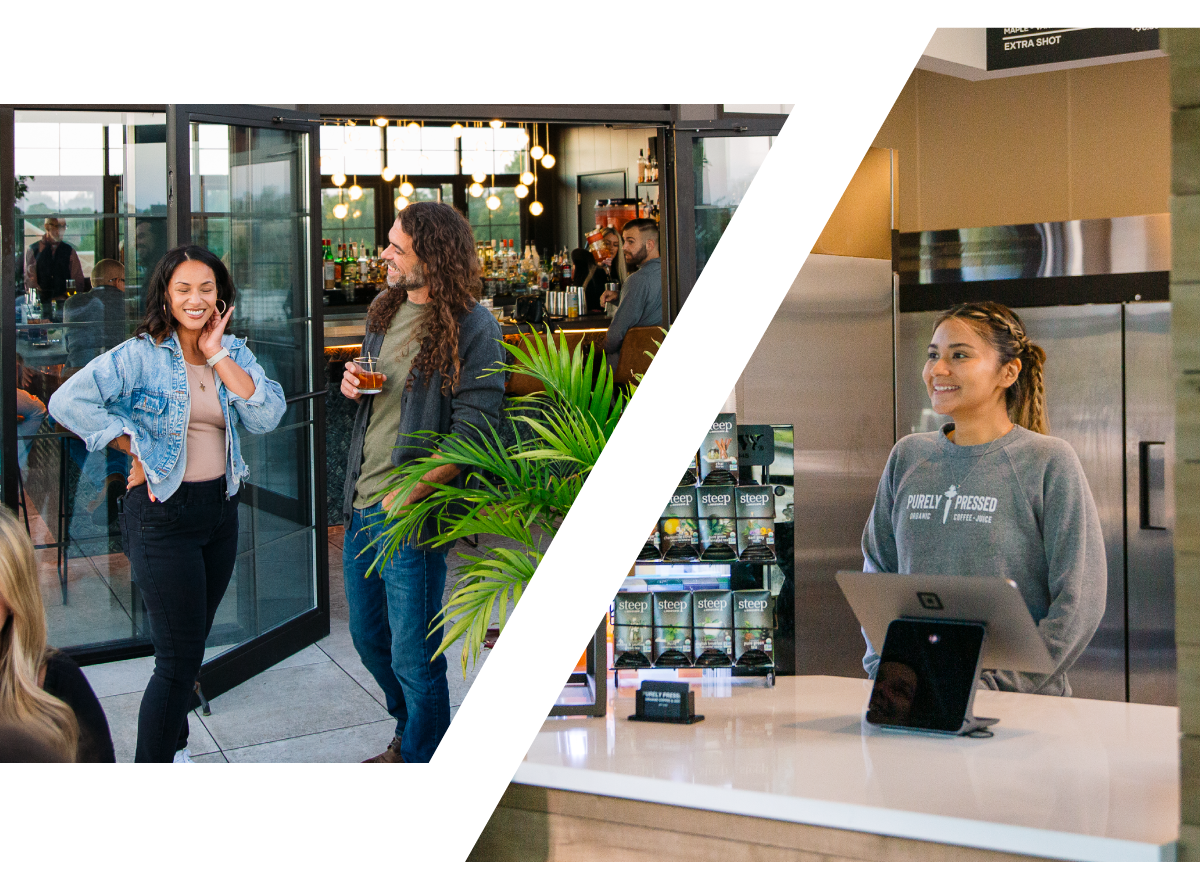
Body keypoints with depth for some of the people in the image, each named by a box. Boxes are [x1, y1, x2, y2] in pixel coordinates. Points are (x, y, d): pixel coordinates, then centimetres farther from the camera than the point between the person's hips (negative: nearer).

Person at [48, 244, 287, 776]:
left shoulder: (234, 353, 6)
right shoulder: (142, 355, -11)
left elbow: (267, 417, -9)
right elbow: (68, 400, -21)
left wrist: (218, 355, -12)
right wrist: (136, 449, -16)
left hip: (220, 508, 6)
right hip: (163, 513, -6)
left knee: (192, 645, 18)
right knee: (179, 656, -5)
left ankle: (171, 748, 37)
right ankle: (151, 771, 10)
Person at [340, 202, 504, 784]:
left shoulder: (473, 327, -15)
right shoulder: (387, 310, 9)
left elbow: (474, 428, -18)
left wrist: (410, 494, -23)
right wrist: (353, 382, 1)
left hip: (411, 515, -8)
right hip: (362, 502, 8)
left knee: (412, 657, 2)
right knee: (369, 638, 20)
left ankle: (419, 758, 21)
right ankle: (411, 729, 42)